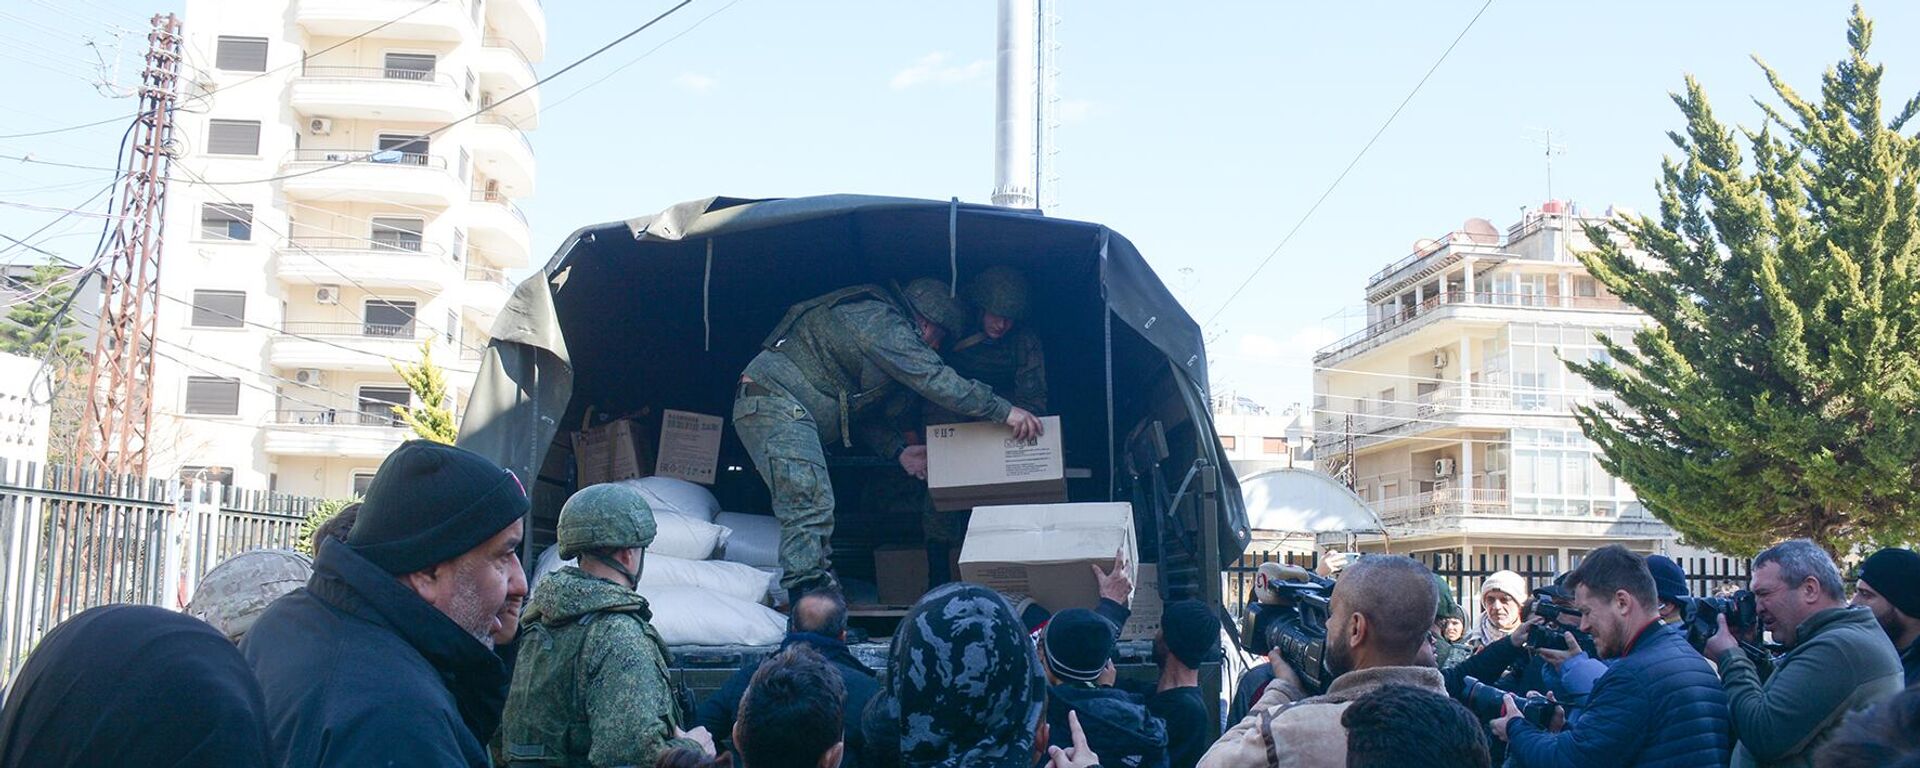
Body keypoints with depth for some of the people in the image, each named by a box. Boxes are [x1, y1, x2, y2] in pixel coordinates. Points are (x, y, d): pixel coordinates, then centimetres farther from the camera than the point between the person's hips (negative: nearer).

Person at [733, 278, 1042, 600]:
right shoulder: (883, 322, -10)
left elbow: (863, 411, 24)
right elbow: (935, 380, -19)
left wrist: (898, 450, 12)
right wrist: (1004, 410, -17)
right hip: (775, 402, -11)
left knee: (813, 507, 8)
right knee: (809, 505, -18)